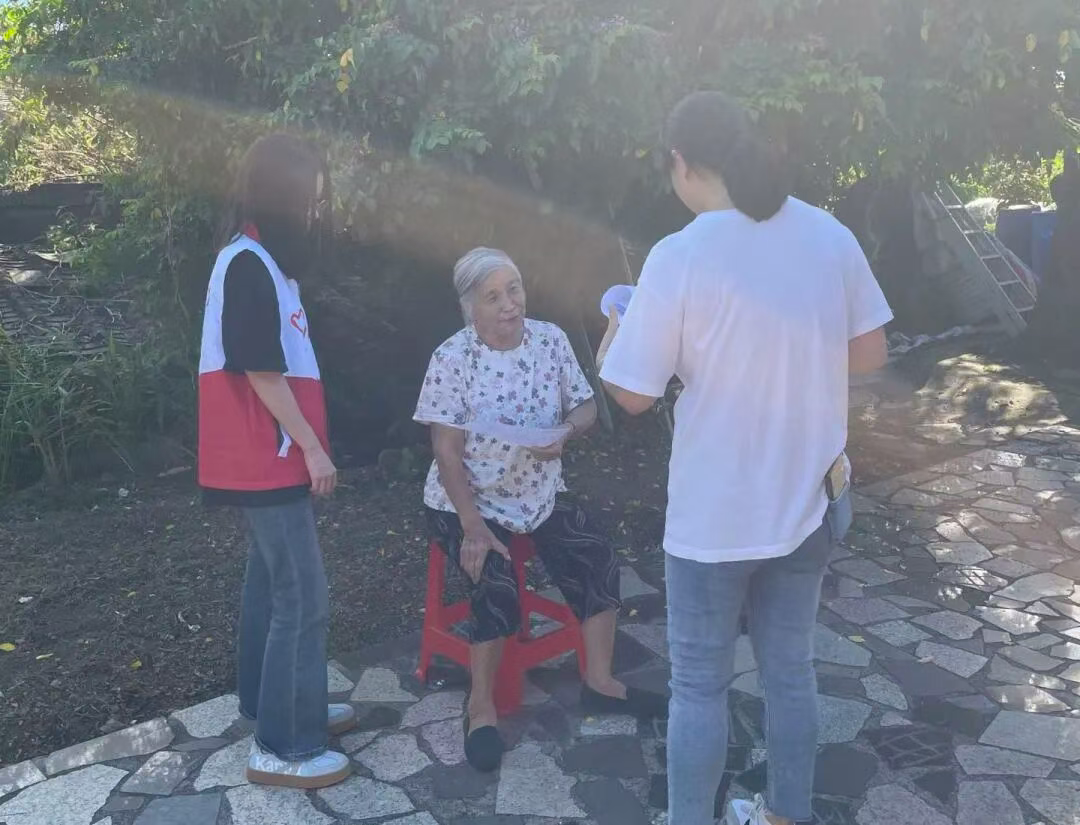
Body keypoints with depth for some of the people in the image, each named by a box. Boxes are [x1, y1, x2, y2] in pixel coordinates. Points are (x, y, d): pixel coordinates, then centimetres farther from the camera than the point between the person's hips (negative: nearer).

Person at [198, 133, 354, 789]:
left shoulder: (263, 260, 14)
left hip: (272, 458, 10)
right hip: (268, 461, -10)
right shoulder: (249, 267, -17)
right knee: (302, 599, -5)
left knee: (273, 585, 18)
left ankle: (276, 706, 32)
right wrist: (312, 447, -15)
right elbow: (262, 372, -20)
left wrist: (304, 446, 18)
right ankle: (283, 748, 6)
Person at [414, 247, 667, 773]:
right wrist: (473, 527, -22)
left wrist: (566, 433, -21)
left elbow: (585, 408, 3)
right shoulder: (452, 359, -15)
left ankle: (600, 682, 6)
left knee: (599, 563, -11)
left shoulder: (550, 340, -4)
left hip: (540, 496, 5)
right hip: (467, 502, -4)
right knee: (497, 588, -25)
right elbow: (447, 451, -16)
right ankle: (481, 707, -5)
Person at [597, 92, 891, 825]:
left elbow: (633, 395, -14)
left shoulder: (680, 256, -19)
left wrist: (614, 335, 6)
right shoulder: (829, 234, -4)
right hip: (809, 502, 5)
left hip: (716, 515, -5)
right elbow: (870, 353, 5)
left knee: (700, 686, 13)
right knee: (791, 671, 22)